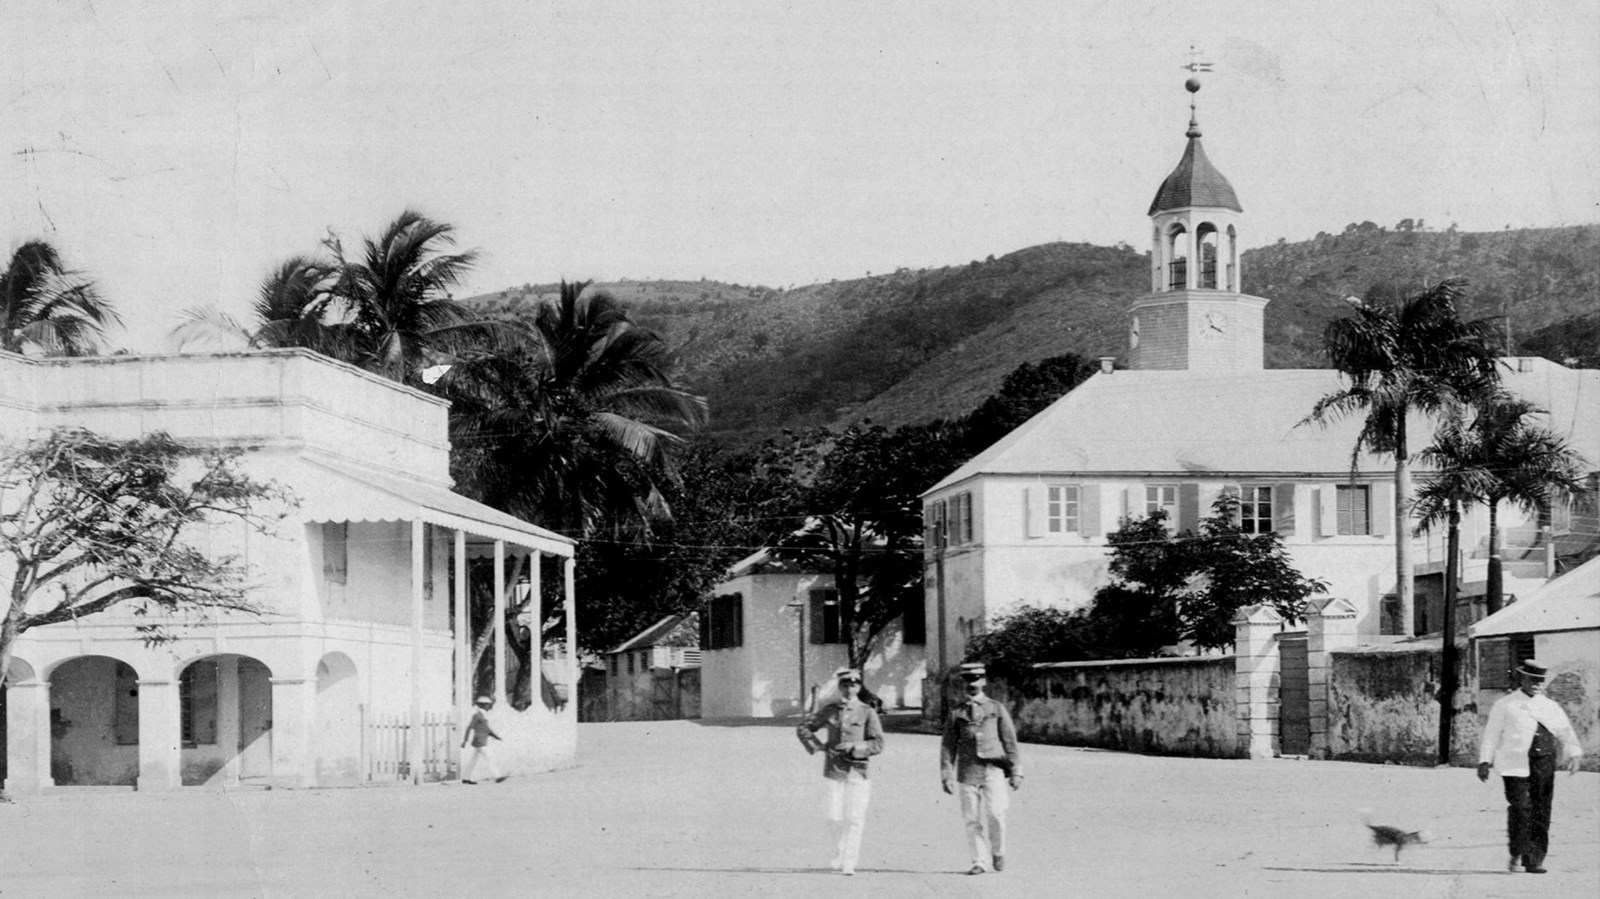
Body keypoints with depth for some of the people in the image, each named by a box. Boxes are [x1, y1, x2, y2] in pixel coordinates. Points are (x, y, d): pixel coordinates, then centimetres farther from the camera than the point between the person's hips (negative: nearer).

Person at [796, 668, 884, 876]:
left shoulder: (867, 712, 0)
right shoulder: (828, 710, 6)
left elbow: (878, 743, -4)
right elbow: (803, 729, 14)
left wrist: (855, 746, -17)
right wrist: (818, 746, -1)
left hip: (857, 770, -1)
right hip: (834, 770, 1)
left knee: (854, 818, -5)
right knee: (835, 818, 0)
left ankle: (849, 863, 1)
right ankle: (839, 854, 24)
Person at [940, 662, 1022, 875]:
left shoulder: (997, 709, 9)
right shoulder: (955, 713, 9)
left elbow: (1010, 742, 9)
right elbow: (948, 746, 8)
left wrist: (1016, 772, 3)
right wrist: (947, 776, 0)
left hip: (994, 770, -1)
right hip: (967, 772, 1)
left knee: (995, 813, -14)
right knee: (972, 819, -2)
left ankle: (998, 852, 9)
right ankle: (980, 862, 8)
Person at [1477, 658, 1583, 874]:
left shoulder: (1550, 707, 19)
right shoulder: (1505, 705, 10)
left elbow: (1565, 731, 13)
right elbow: (1491, 733, 9)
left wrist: (1574, 753, -5)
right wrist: (1485, 761, 1)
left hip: (1544, 763, 4)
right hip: (1516, 763, -3)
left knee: (1541, 812, -1)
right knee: (1520, 807, -16)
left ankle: (1535, 860, 4)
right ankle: (1517, 854, -1)